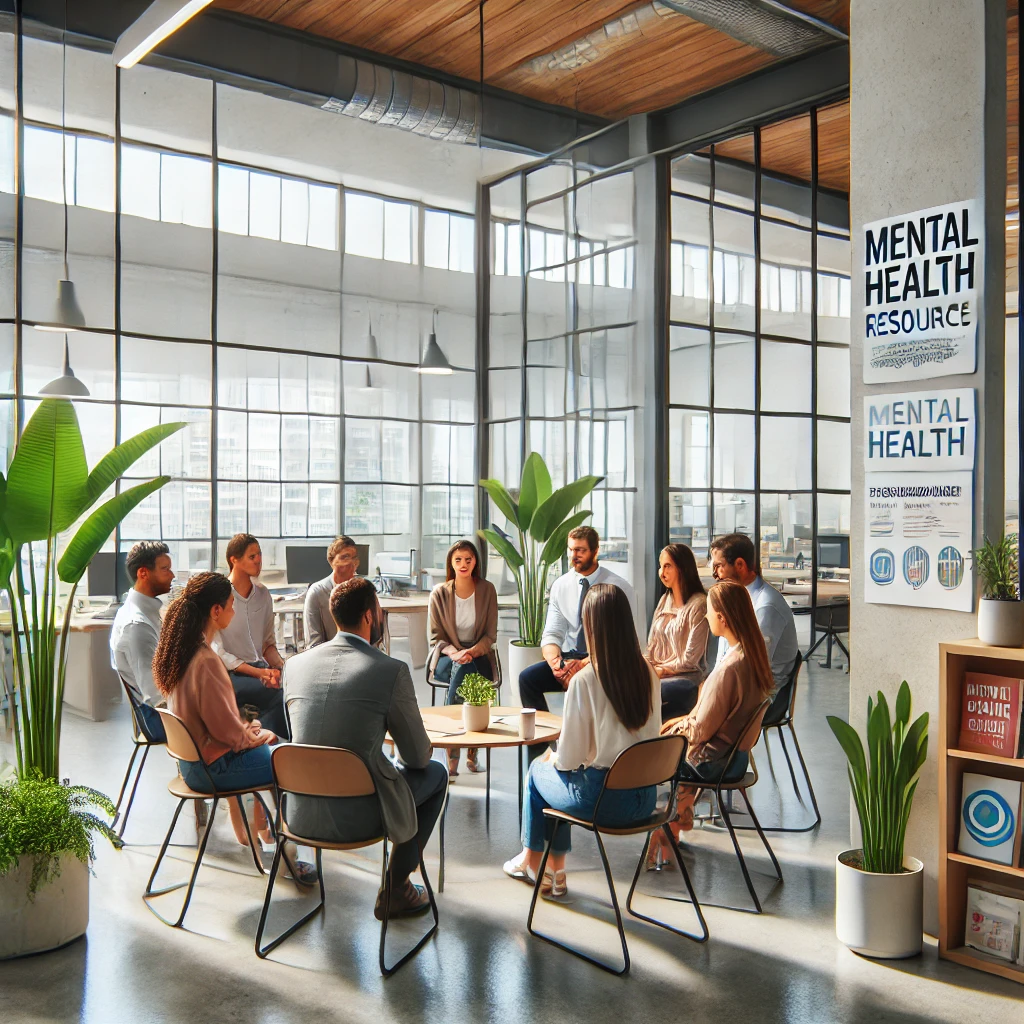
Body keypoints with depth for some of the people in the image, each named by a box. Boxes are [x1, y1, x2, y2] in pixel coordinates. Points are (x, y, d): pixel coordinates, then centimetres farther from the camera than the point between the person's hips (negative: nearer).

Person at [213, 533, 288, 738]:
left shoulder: (263, 594, 13)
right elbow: (217, 652, -10)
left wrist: (280, 666, -3)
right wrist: (258, 673, -18)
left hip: (260, 669, 6)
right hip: (229, 674, -5)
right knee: (281, 694, -30)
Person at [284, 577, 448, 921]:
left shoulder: (296, 664, 2)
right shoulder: (391, 670, -12)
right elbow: (418, 756, -4)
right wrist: (411, 753, 22)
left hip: (300, 815, 6)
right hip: (358, 818, -6)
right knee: (435, 773, 20)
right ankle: (395, 889, 23)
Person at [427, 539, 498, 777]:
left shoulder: (487, 590, 1)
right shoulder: (439, 593, 1)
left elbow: (490, 635, 1)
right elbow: (435, 636, 2)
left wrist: (472, 651, -19)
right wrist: (454, 653, -18)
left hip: (479, 656, 0)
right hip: (447, 656, 0)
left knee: (463, 670, -35)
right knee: (462, 670, -35)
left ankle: (453, 755, -31)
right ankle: (470, 751, -32)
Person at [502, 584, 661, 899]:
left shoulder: (584, 680, -20)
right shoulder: (649, 674, -3)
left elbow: (570, 757, -15)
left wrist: (553, 758, 10)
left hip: (602, 798, -5)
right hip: (645, 797, 5)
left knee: (537, 772, 24)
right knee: (557, 772, 28)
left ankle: (531, 860, 42)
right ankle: (556, 871, 34)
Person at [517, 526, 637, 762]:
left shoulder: (618, 587, -6)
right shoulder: (560, 586, 7)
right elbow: (551, 634, 3)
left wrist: (584, 664, -24)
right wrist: (555, 661, -20)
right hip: (568, 657, 4)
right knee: (527, 678, -20)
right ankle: (542, 743, -9)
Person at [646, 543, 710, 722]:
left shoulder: (698, 604, -9)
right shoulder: (665, 600, 15)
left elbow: (690, 659, -11)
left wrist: (660, 670, -9)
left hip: (687, 679, -7)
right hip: (658, 675, 7)